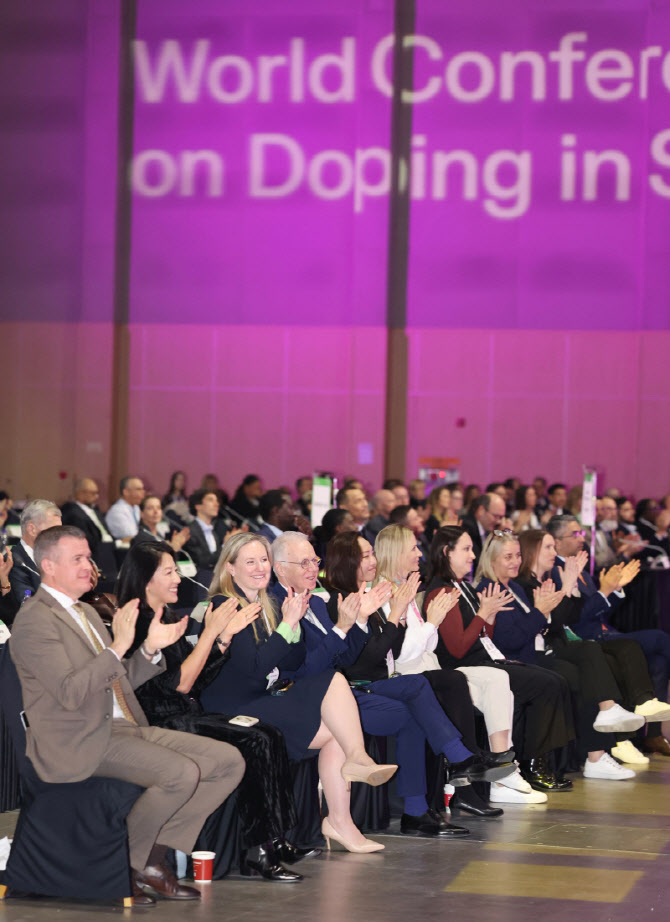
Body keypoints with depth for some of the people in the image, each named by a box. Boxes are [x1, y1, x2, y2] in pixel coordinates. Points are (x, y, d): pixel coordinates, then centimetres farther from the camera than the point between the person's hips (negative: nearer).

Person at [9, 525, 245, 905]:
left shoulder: (87, 613, 21)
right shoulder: (34, 621, -9)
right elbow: (70, 692, -21)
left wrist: (151, 648, 9)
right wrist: (118, 647, -26)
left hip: (125, 728, 9)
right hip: (81, 743, -9)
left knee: (229, 762, -5)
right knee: (182, 773, -29)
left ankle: (153, 860, -1)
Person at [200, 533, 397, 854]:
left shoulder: (267, 606, 18)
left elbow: (293, 663, 13)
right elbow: (254, 666, -17)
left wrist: (295, 622, -2)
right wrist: (287, 624, -16)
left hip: (268, 700, 8)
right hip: (234, 711, -8)